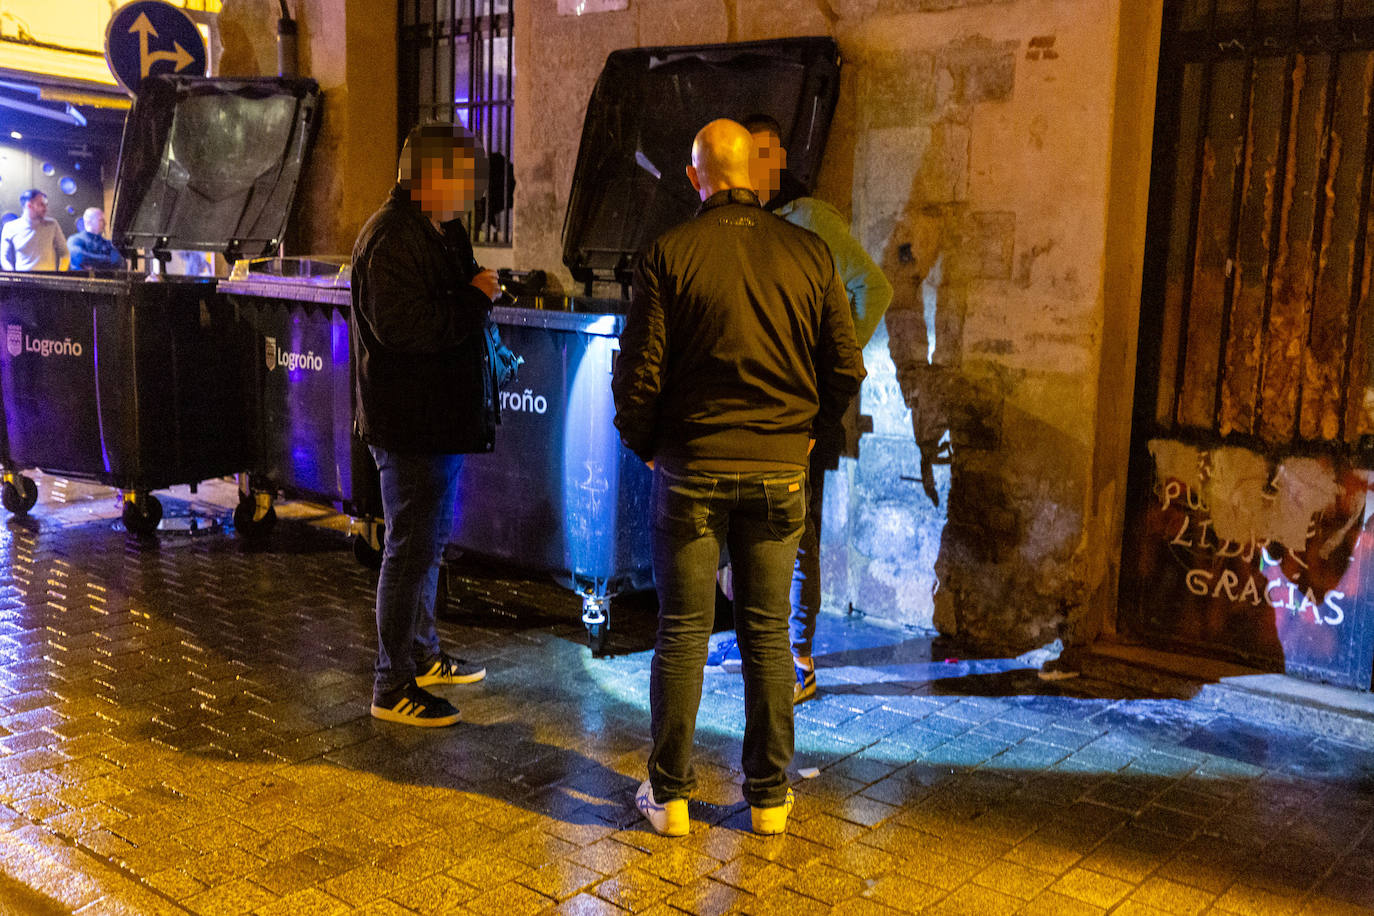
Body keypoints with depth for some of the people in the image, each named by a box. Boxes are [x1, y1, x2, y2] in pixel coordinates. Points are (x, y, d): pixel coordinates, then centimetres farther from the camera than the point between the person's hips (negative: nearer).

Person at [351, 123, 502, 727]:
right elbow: (402, 326, -29)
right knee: (412, 548, -4)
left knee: (428, 541, 20)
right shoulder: (391, 238, -18)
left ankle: (423, 655, 35)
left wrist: (477, 294, 7)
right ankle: (392, 688, 7)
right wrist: (474, 299, -20)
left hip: (440, 418, 11)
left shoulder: (440, 232, 15)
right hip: (411, 424, -11)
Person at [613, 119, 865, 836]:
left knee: (682, 635, 8)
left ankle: (669, 795, 17)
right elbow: (846, 368, 2)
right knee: (767, 636, 11)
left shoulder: (669, 254, -7)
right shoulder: (809, 254, 0)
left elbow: (637, 373, -8)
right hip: (778, 472, 2)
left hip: (691, 468, -2)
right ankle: (768, 797, 21)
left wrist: (642, 445, 9)